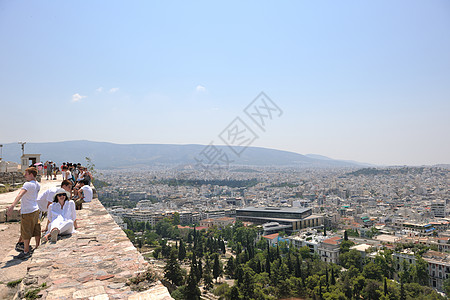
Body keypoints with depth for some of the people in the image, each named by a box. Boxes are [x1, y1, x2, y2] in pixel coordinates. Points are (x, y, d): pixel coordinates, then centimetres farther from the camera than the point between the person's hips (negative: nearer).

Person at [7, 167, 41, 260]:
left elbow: (20, 195, -34)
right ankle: (38, 248, 24)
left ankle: (26, 252, 11)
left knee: (25, 233, 3)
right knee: (36, 230, 15)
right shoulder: (37, 185, 8)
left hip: (27, 212, -8)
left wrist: (12, 206, -48)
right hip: (36, 209, 8)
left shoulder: (28, 184, -17)